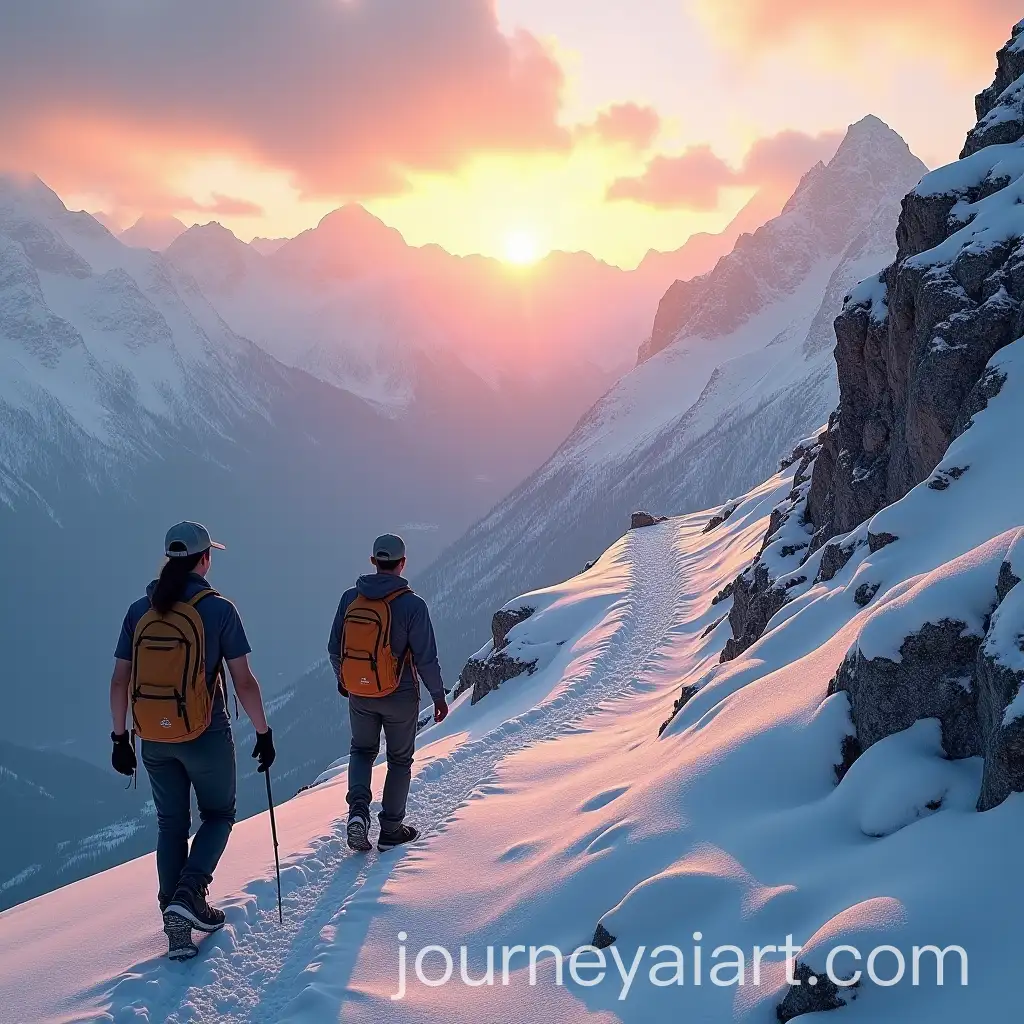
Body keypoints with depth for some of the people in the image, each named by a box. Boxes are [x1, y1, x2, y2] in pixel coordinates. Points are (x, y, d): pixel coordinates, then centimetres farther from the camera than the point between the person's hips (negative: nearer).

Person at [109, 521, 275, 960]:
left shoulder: (140, 611, 0)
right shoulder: (218, 609, -11)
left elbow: (120, 682, 2)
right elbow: (244, 681, -11)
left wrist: (119, 737, 12)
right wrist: (263, 732, -1)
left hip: (154, 739, 4)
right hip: (206, 736, -4)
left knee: (171, 824, 17)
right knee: (218, 815, 18)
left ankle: (177, 924, 17)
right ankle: (189, 894, -3)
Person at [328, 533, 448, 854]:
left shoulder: (350, 598, -5)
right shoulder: (411, 604, -17)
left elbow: (335, 649, 3)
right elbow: (426, 658, -14)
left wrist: (343, 680, 21)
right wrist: (438, 695, -1)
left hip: (359, 695, 3)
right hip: (400, 697, -3)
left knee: (362, 750, 24)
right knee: (399, 760, 16)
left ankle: (358, 811, 2)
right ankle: (391, 830, 22)